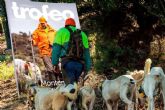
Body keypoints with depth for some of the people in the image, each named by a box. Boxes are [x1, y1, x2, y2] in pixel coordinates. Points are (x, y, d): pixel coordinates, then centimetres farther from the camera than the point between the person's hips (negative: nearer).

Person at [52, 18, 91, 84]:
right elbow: (86, 52, 19)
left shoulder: (62, 31, 15)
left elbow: (56, 48, 4)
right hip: (80, 63, 4)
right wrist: (87, 68, 18)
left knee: (70, 82, -13)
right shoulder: (82, 34, 25)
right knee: (74, 82, 11)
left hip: (68, 62, -3)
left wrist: (55, 63, 2)